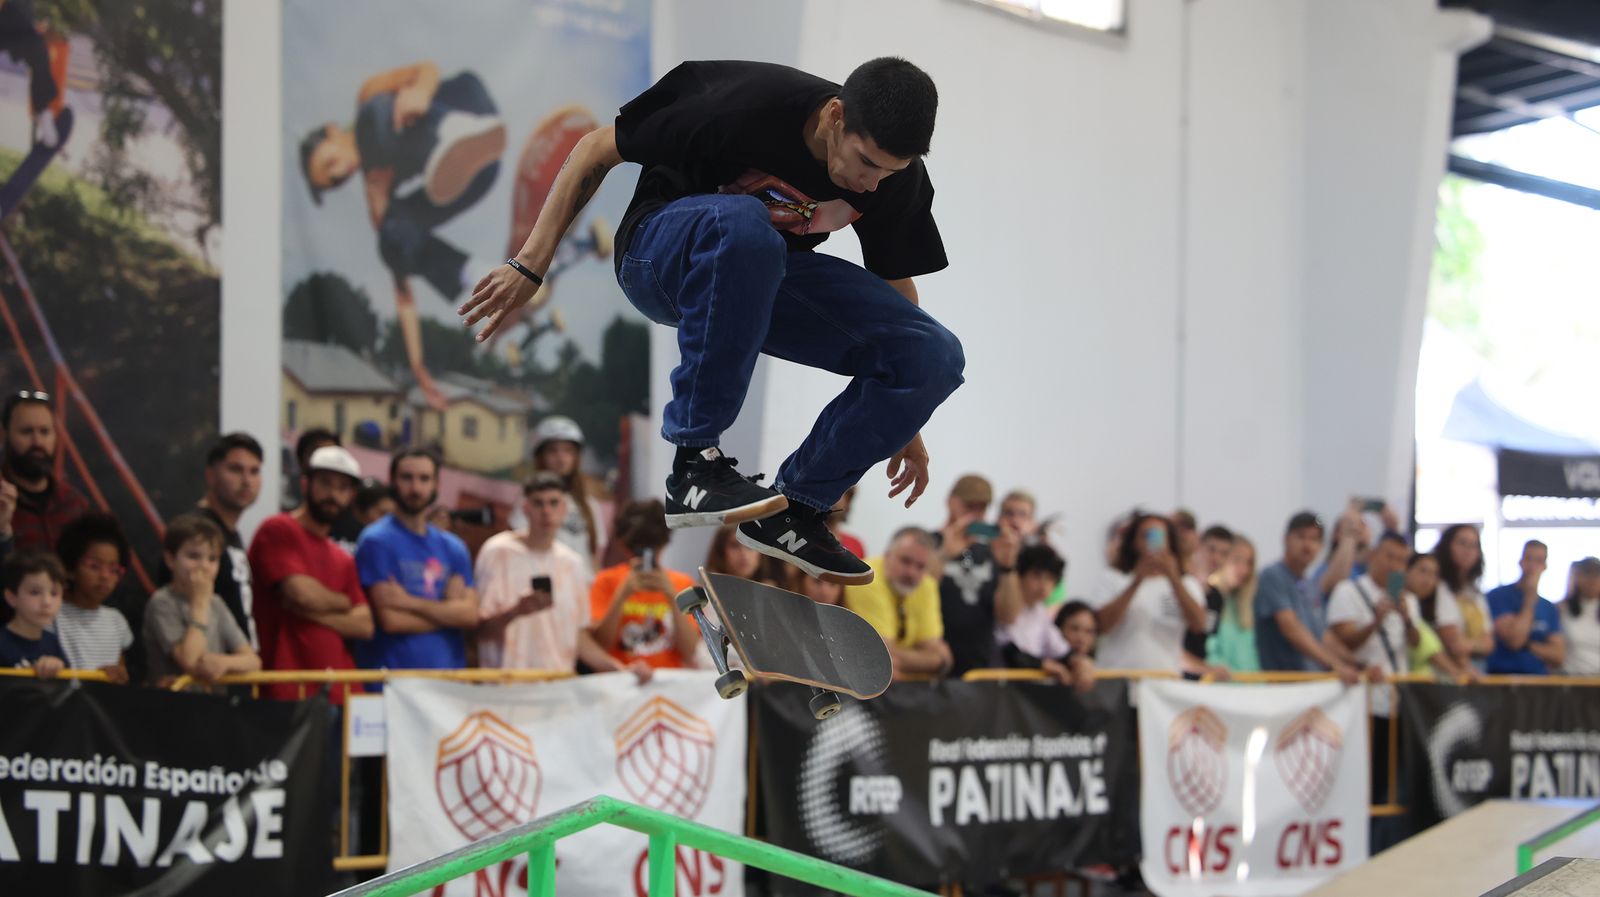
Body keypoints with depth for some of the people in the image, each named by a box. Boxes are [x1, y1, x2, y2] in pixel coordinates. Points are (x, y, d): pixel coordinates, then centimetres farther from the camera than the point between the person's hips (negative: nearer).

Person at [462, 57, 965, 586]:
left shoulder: (900, 181, -16)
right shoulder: (745, 107, -29)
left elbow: (895, 280, 4)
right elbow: (597, 150, -16)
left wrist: (901, 424, 8)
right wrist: (529, 266, -18)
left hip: (771, 277, 5)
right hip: (661, 259, -5)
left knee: (934, 357, -18)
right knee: (742, 225, -43)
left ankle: (795, 506, -6)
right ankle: (694, 461, -33)